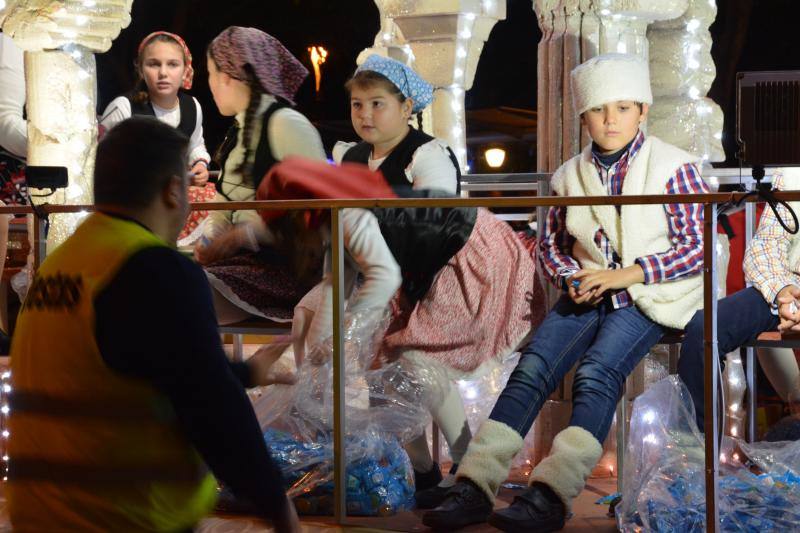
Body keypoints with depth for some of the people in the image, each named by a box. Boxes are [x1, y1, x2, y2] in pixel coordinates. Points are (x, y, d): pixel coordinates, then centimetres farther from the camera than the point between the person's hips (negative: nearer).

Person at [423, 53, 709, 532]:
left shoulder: (675, 168, -5)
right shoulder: (570, 175, 9)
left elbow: (696, 248, -8)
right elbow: (551, 243, 20)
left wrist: (624, 274, -17)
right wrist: (572, 278, -3)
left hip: (649, 297, -4)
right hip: (588, 294, 5)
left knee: (597, 371, -29)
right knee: (531, 368, -17)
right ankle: (475, 487, -24)